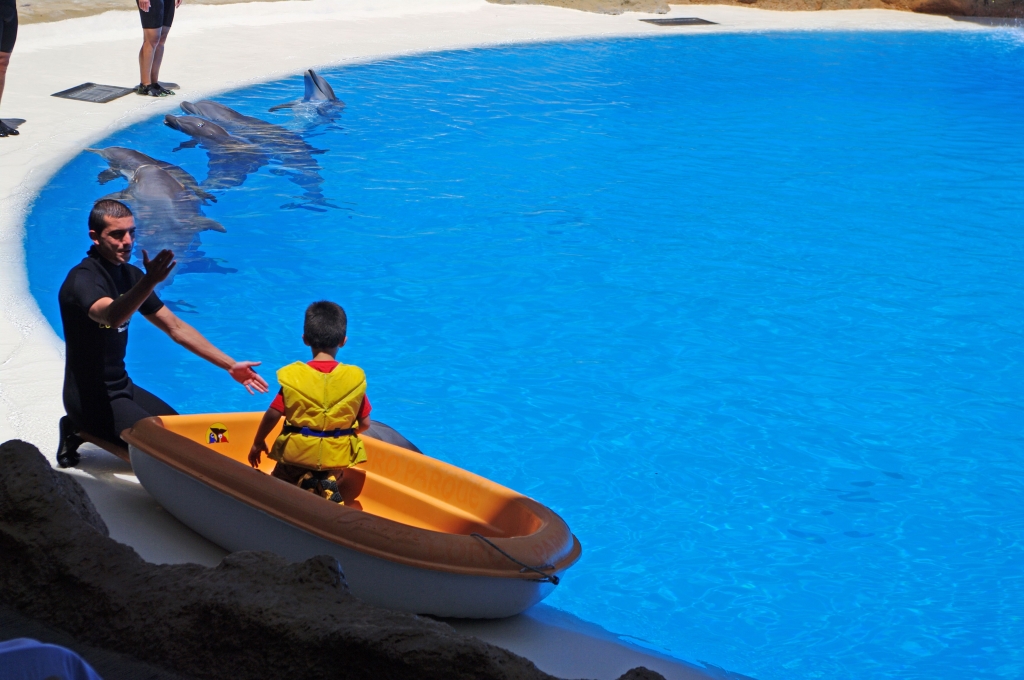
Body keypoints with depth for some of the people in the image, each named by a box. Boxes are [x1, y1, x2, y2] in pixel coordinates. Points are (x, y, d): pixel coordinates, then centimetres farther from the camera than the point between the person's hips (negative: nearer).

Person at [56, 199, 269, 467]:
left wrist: (230, 365, 6)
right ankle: (81, 432, 1)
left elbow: (175, 327, 10)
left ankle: (81, 429, 15)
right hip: (90, 397, -9)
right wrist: (149, 282, -60)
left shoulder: (131, 275, 5)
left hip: (120, 386, 9)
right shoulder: (82, 279, -21)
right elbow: (111, 316, -44)